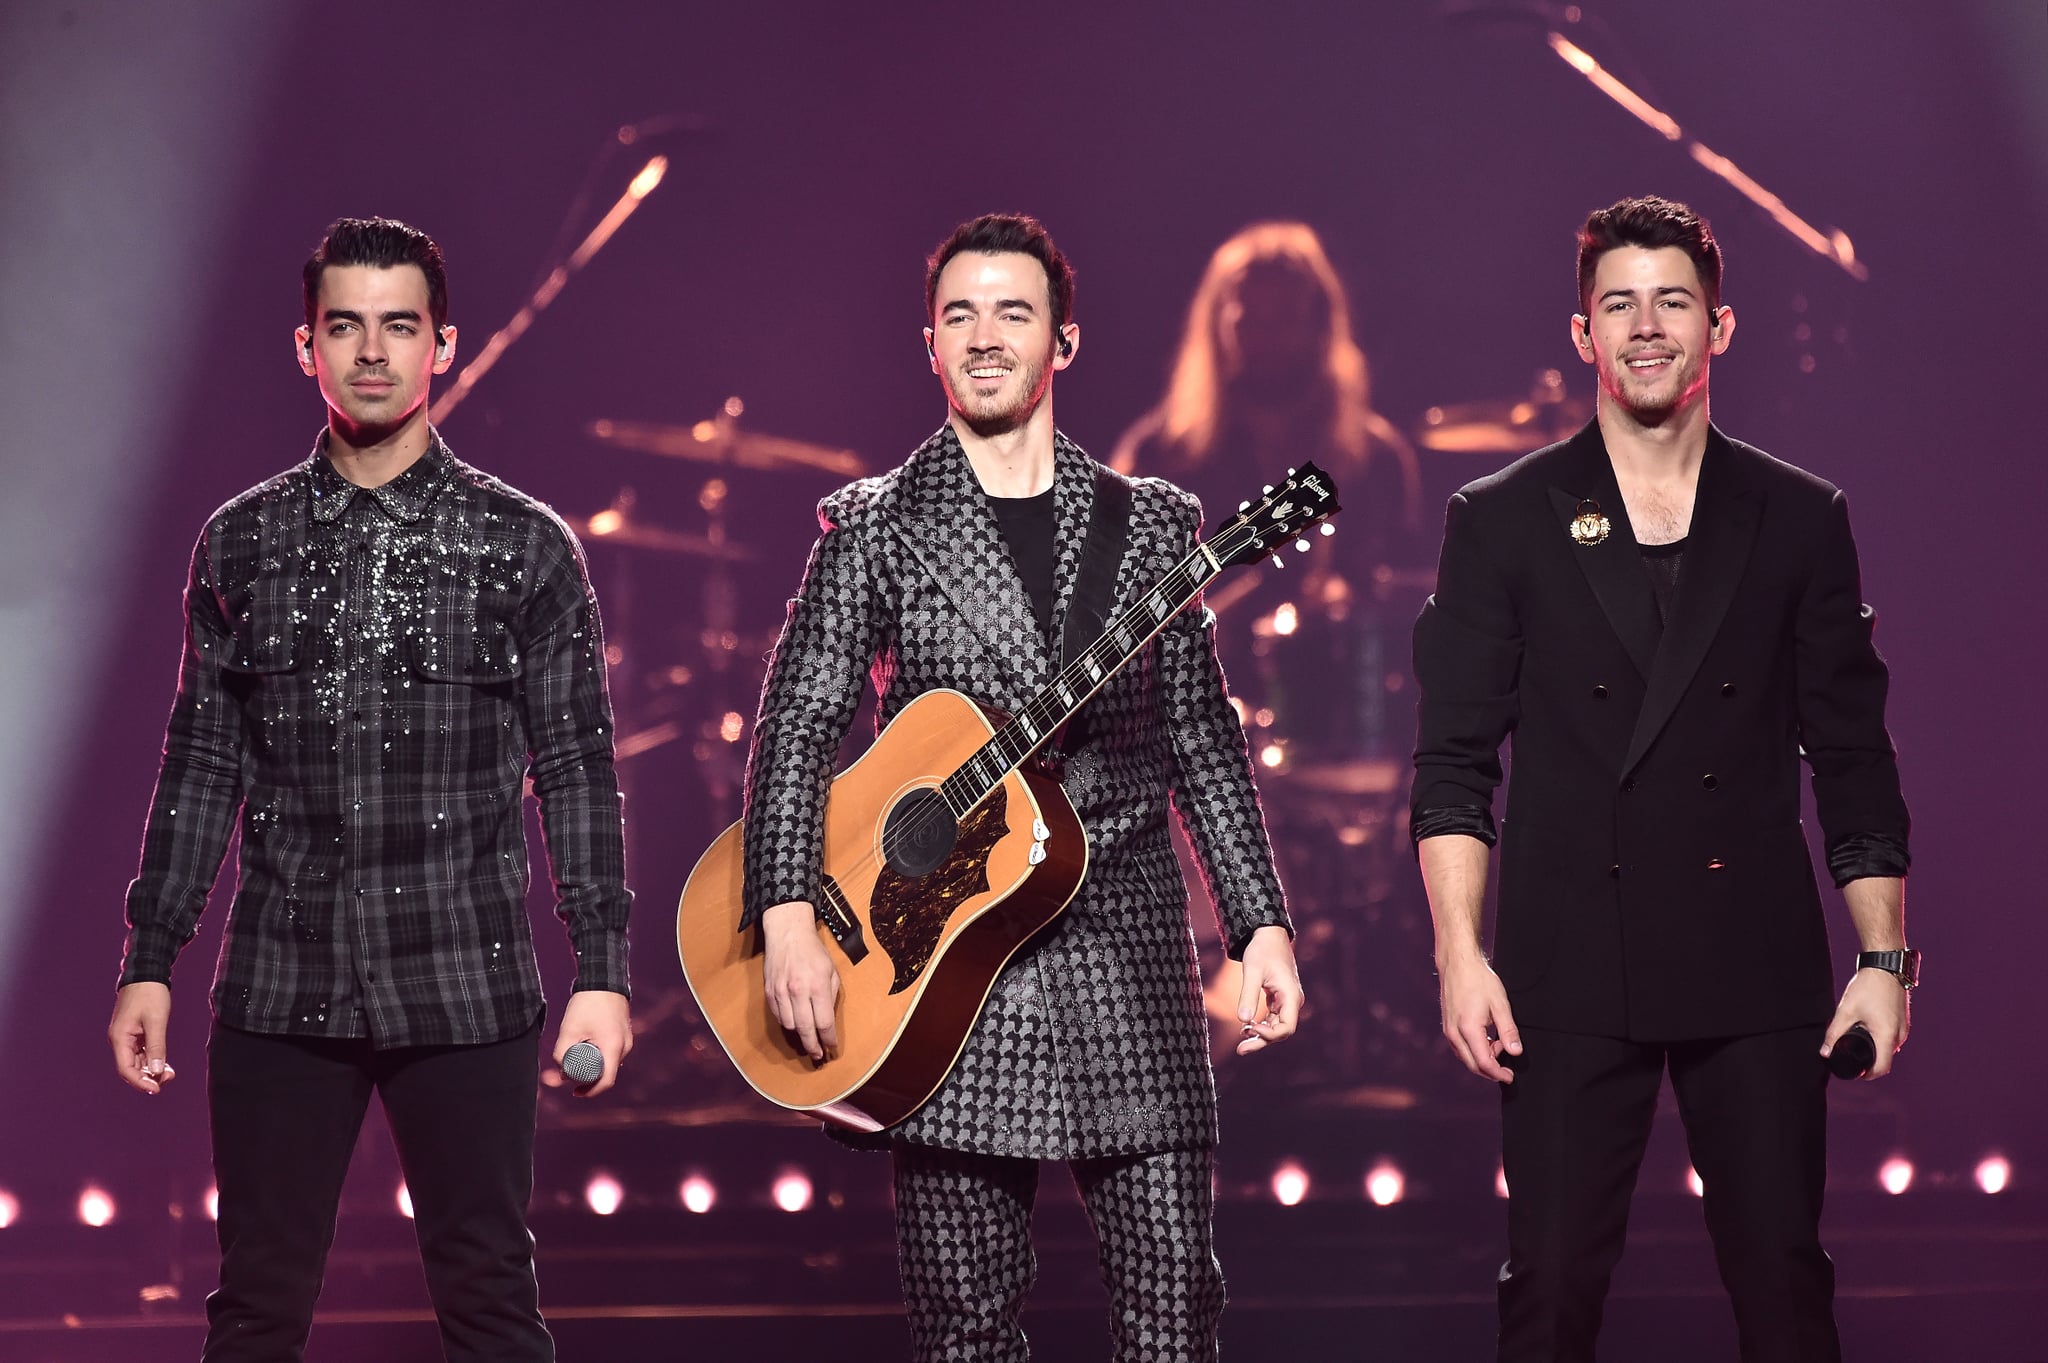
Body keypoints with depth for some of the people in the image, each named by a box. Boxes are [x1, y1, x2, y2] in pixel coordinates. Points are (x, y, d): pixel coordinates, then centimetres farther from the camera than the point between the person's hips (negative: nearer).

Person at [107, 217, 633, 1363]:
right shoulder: (243, 542, 8)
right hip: (280, 992, 2)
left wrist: (602, 973, -5)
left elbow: (579, 771, 1)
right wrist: (149, 963, 6)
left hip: (467, 992, -2)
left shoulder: (524, 545, 1)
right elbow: (203, 763, 10)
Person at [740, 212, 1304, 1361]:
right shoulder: (875, 526, 6)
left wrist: (1262, 923, 4)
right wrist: (790, 919, -14)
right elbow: (800, 723, -1)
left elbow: (1201, 738, 12)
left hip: (1128, 952, 1)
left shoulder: (1152, 520, 11)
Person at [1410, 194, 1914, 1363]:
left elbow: (1854, 758, 9)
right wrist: (1460, 954, -6)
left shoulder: (1800, 519, 9)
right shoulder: (1503, 521, 6)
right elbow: (1456, 762, 4)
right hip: (1572, 972, -1)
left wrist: (1885, 958, 3)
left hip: (1756, 968, 1)